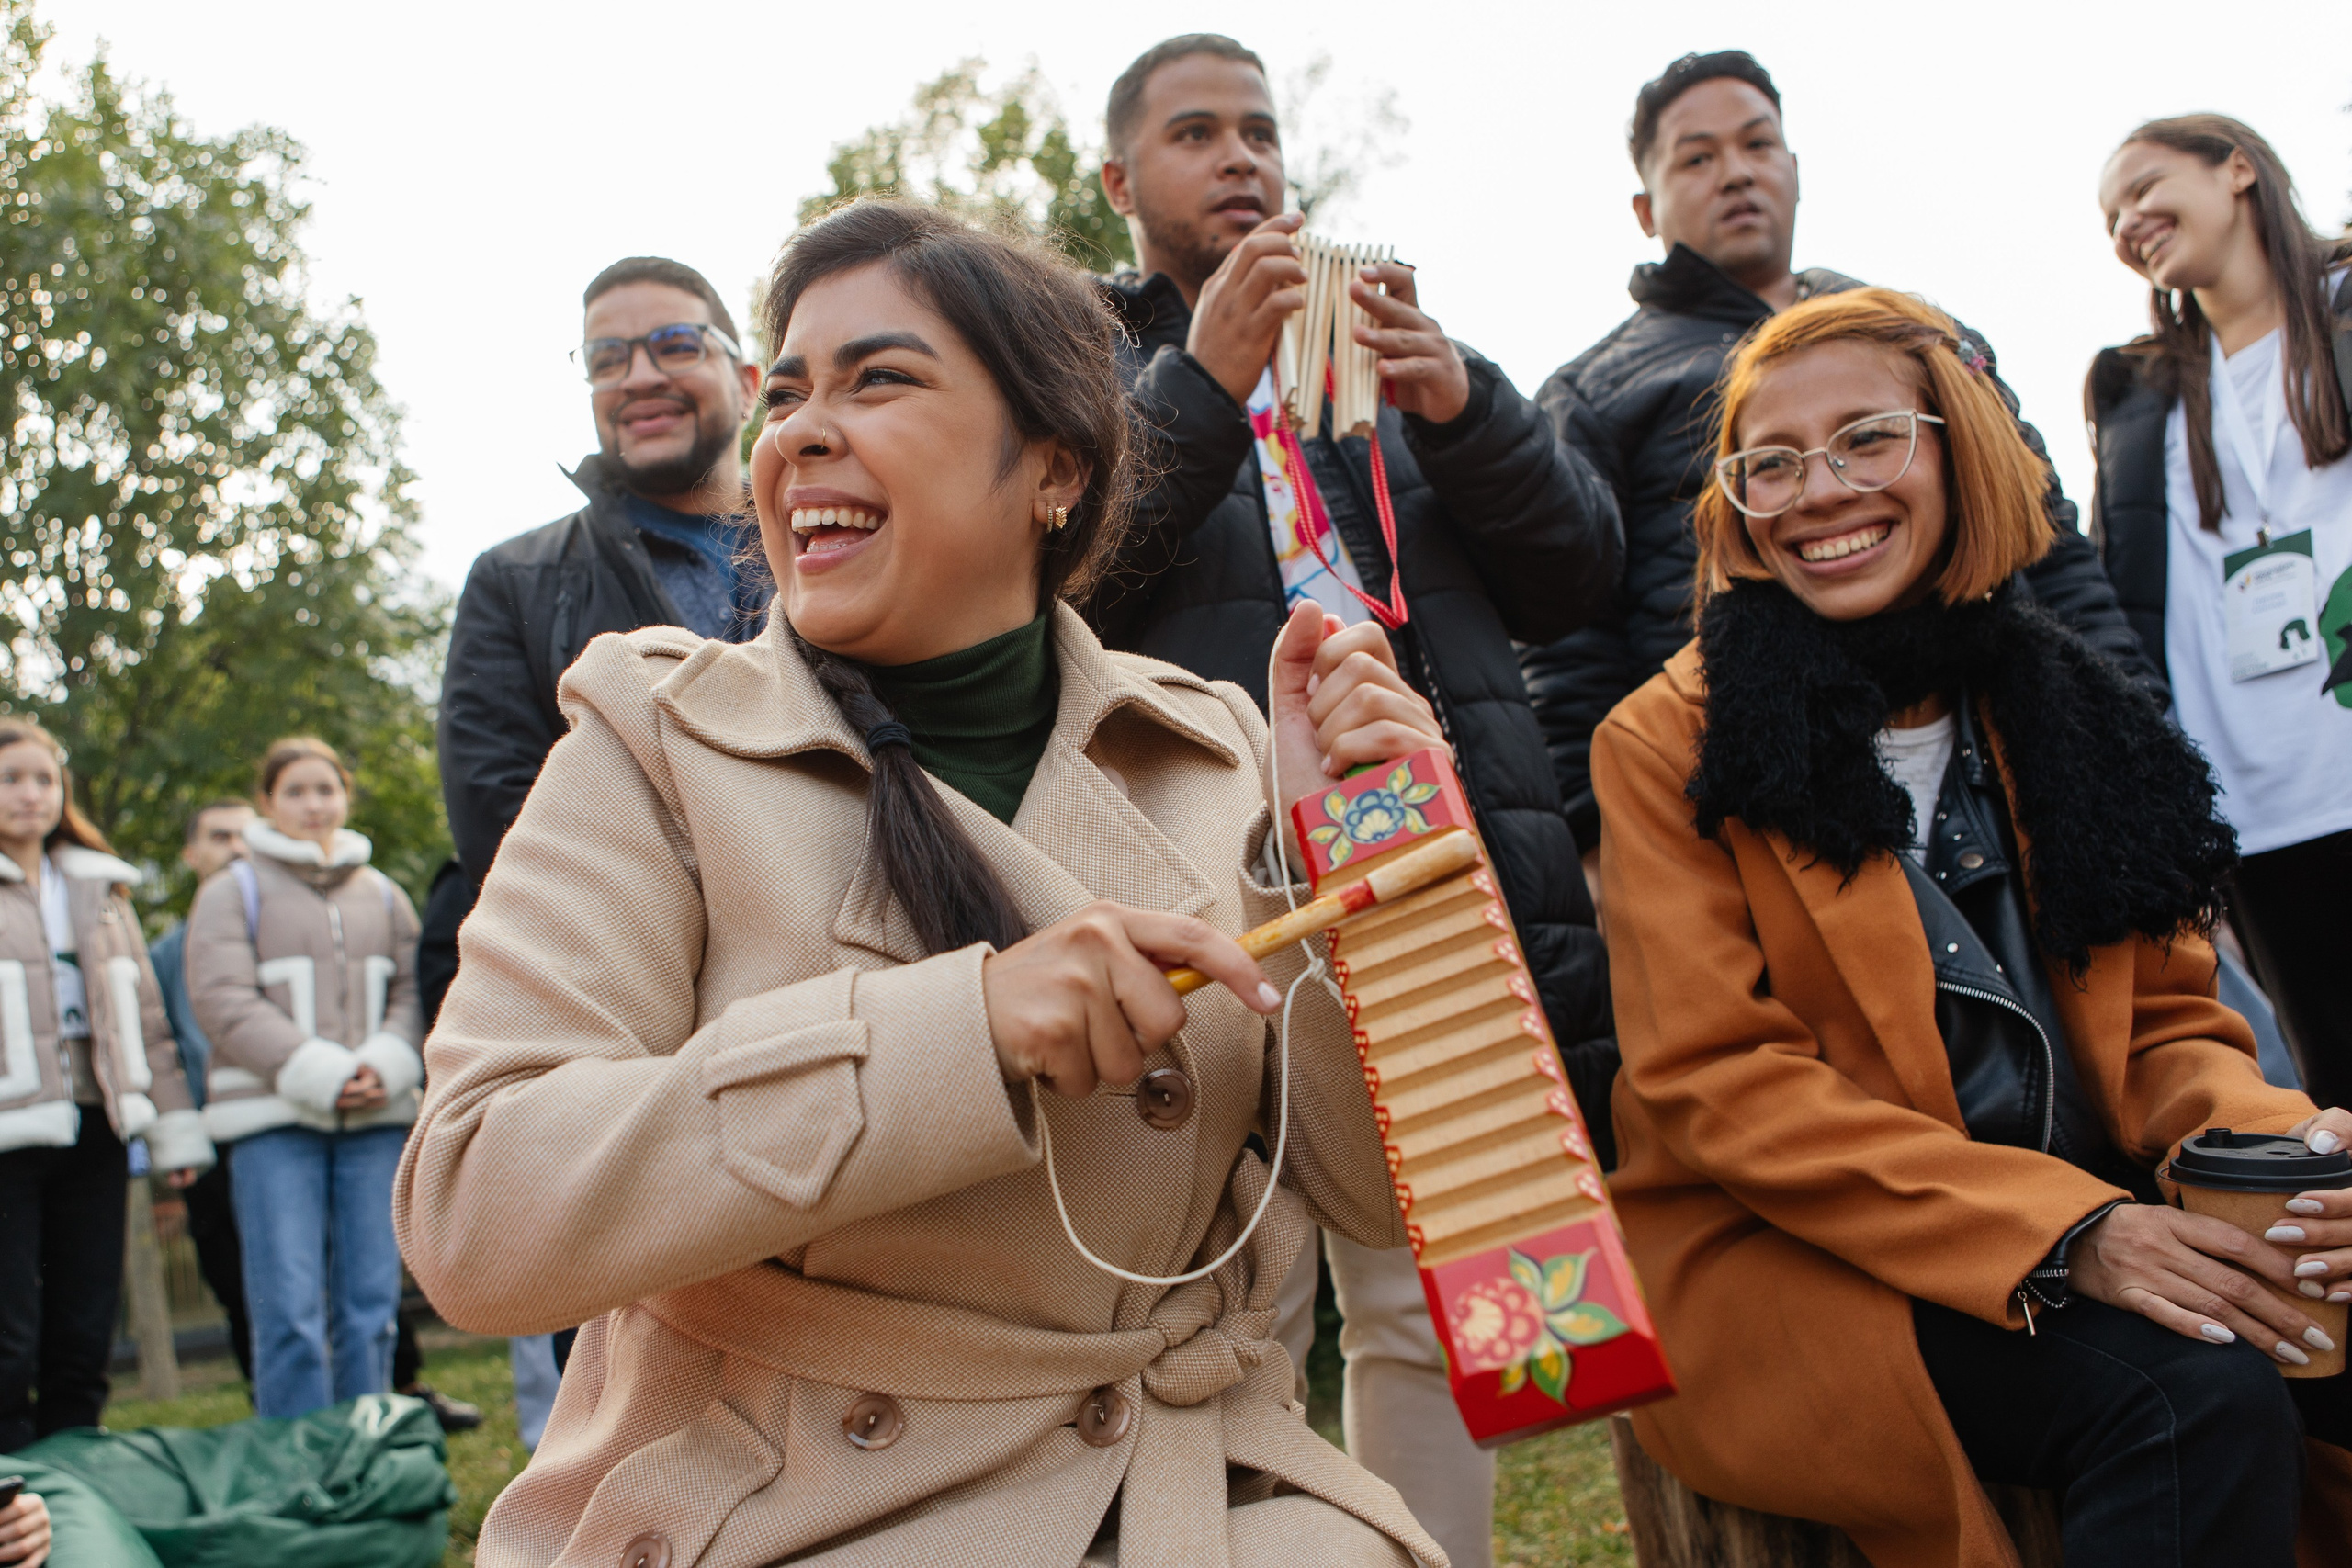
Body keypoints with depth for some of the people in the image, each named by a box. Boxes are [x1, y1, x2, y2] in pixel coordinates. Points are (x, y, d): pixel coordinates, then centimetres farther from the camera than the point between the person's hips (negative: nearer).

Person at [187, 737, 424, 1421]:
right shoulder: (232, 891, 6)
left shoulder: (383, 894, 17)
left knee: (371, 1306, 3)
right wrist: (320, 1073, -14)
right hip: (275, 1118, -3)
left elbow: (412, 990, 11)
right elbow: (223, 1001, -5)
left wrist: (385, 1065, -10)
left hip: (377, 1118, 3)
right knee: (290, 1310, -8)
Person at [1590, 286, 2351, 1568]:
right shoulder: (1668, 744, -3)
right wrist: (2062, 1228, -22)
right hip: (1784, 1261, -5)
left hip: (2098, 1234, 5)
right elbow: (1716, 1086, -11)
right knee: (2195, 1393, -30)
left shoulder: (2064, 713, 13)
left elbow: (2168, 1022, 14)